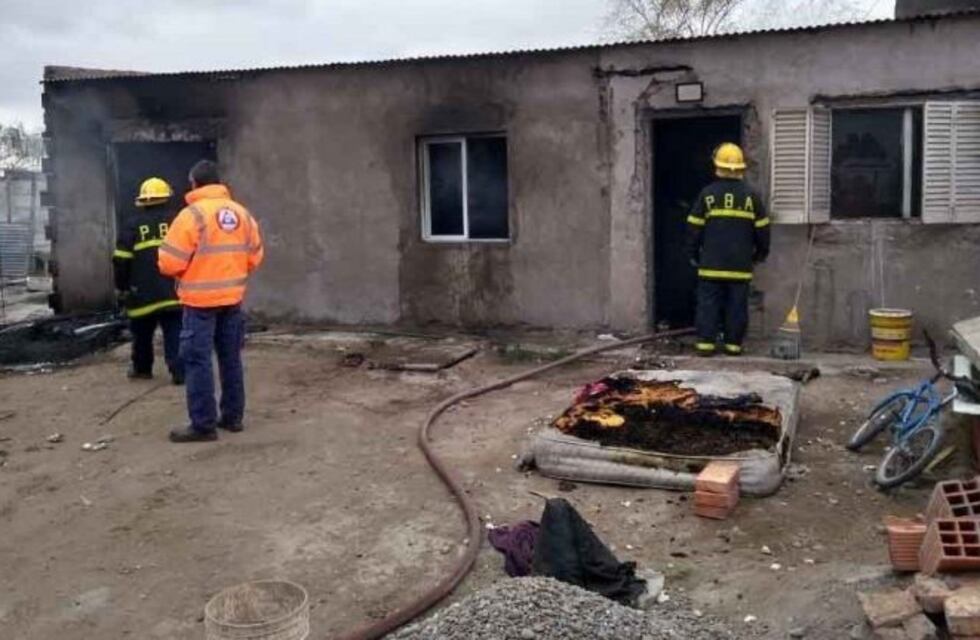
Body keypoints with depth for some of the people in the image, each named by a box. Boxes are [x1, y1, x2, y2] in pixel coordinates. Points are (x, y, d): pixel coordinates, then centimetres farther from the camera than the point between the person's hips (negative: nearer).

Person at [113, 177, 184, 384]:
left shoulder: (131, 225, 1)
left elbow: (121, 260, 0)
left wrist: (122, 287, 11)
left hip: (143, 293, 0)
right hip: (174, 291, 0)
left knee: (142, 334, 16)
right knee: (175, 333, 0)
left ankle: (141, 369, 29)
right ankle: (179, 371, -7)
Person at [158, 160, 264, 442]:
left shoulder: (192, 214, -13)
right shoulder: (242, 213, 5)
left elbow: (170, 262, -14)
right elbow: (255, 257, 10)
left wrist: (185, 275, 7)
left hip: (201, 300, -6)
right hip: (232, 297, 6)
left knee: (198, 361, 0)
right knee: (231, 358, 14)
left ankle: (203, 425, 1)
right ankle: (233, 416, 22)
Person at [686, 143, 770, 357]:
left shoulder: (707, 194, -3)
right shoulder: (751, 196, 1)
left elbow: (694, 227, 0)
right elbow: (762, 229, 7)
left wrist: (693, 254, 12)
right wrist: (761, 254, 21)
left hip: (711, 263, -1)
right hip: (741, 265, 1)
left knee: (708, 303, 4)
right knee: (737, 305, 7)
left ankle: (705, 342, 2)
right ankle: (734, 344, 9)